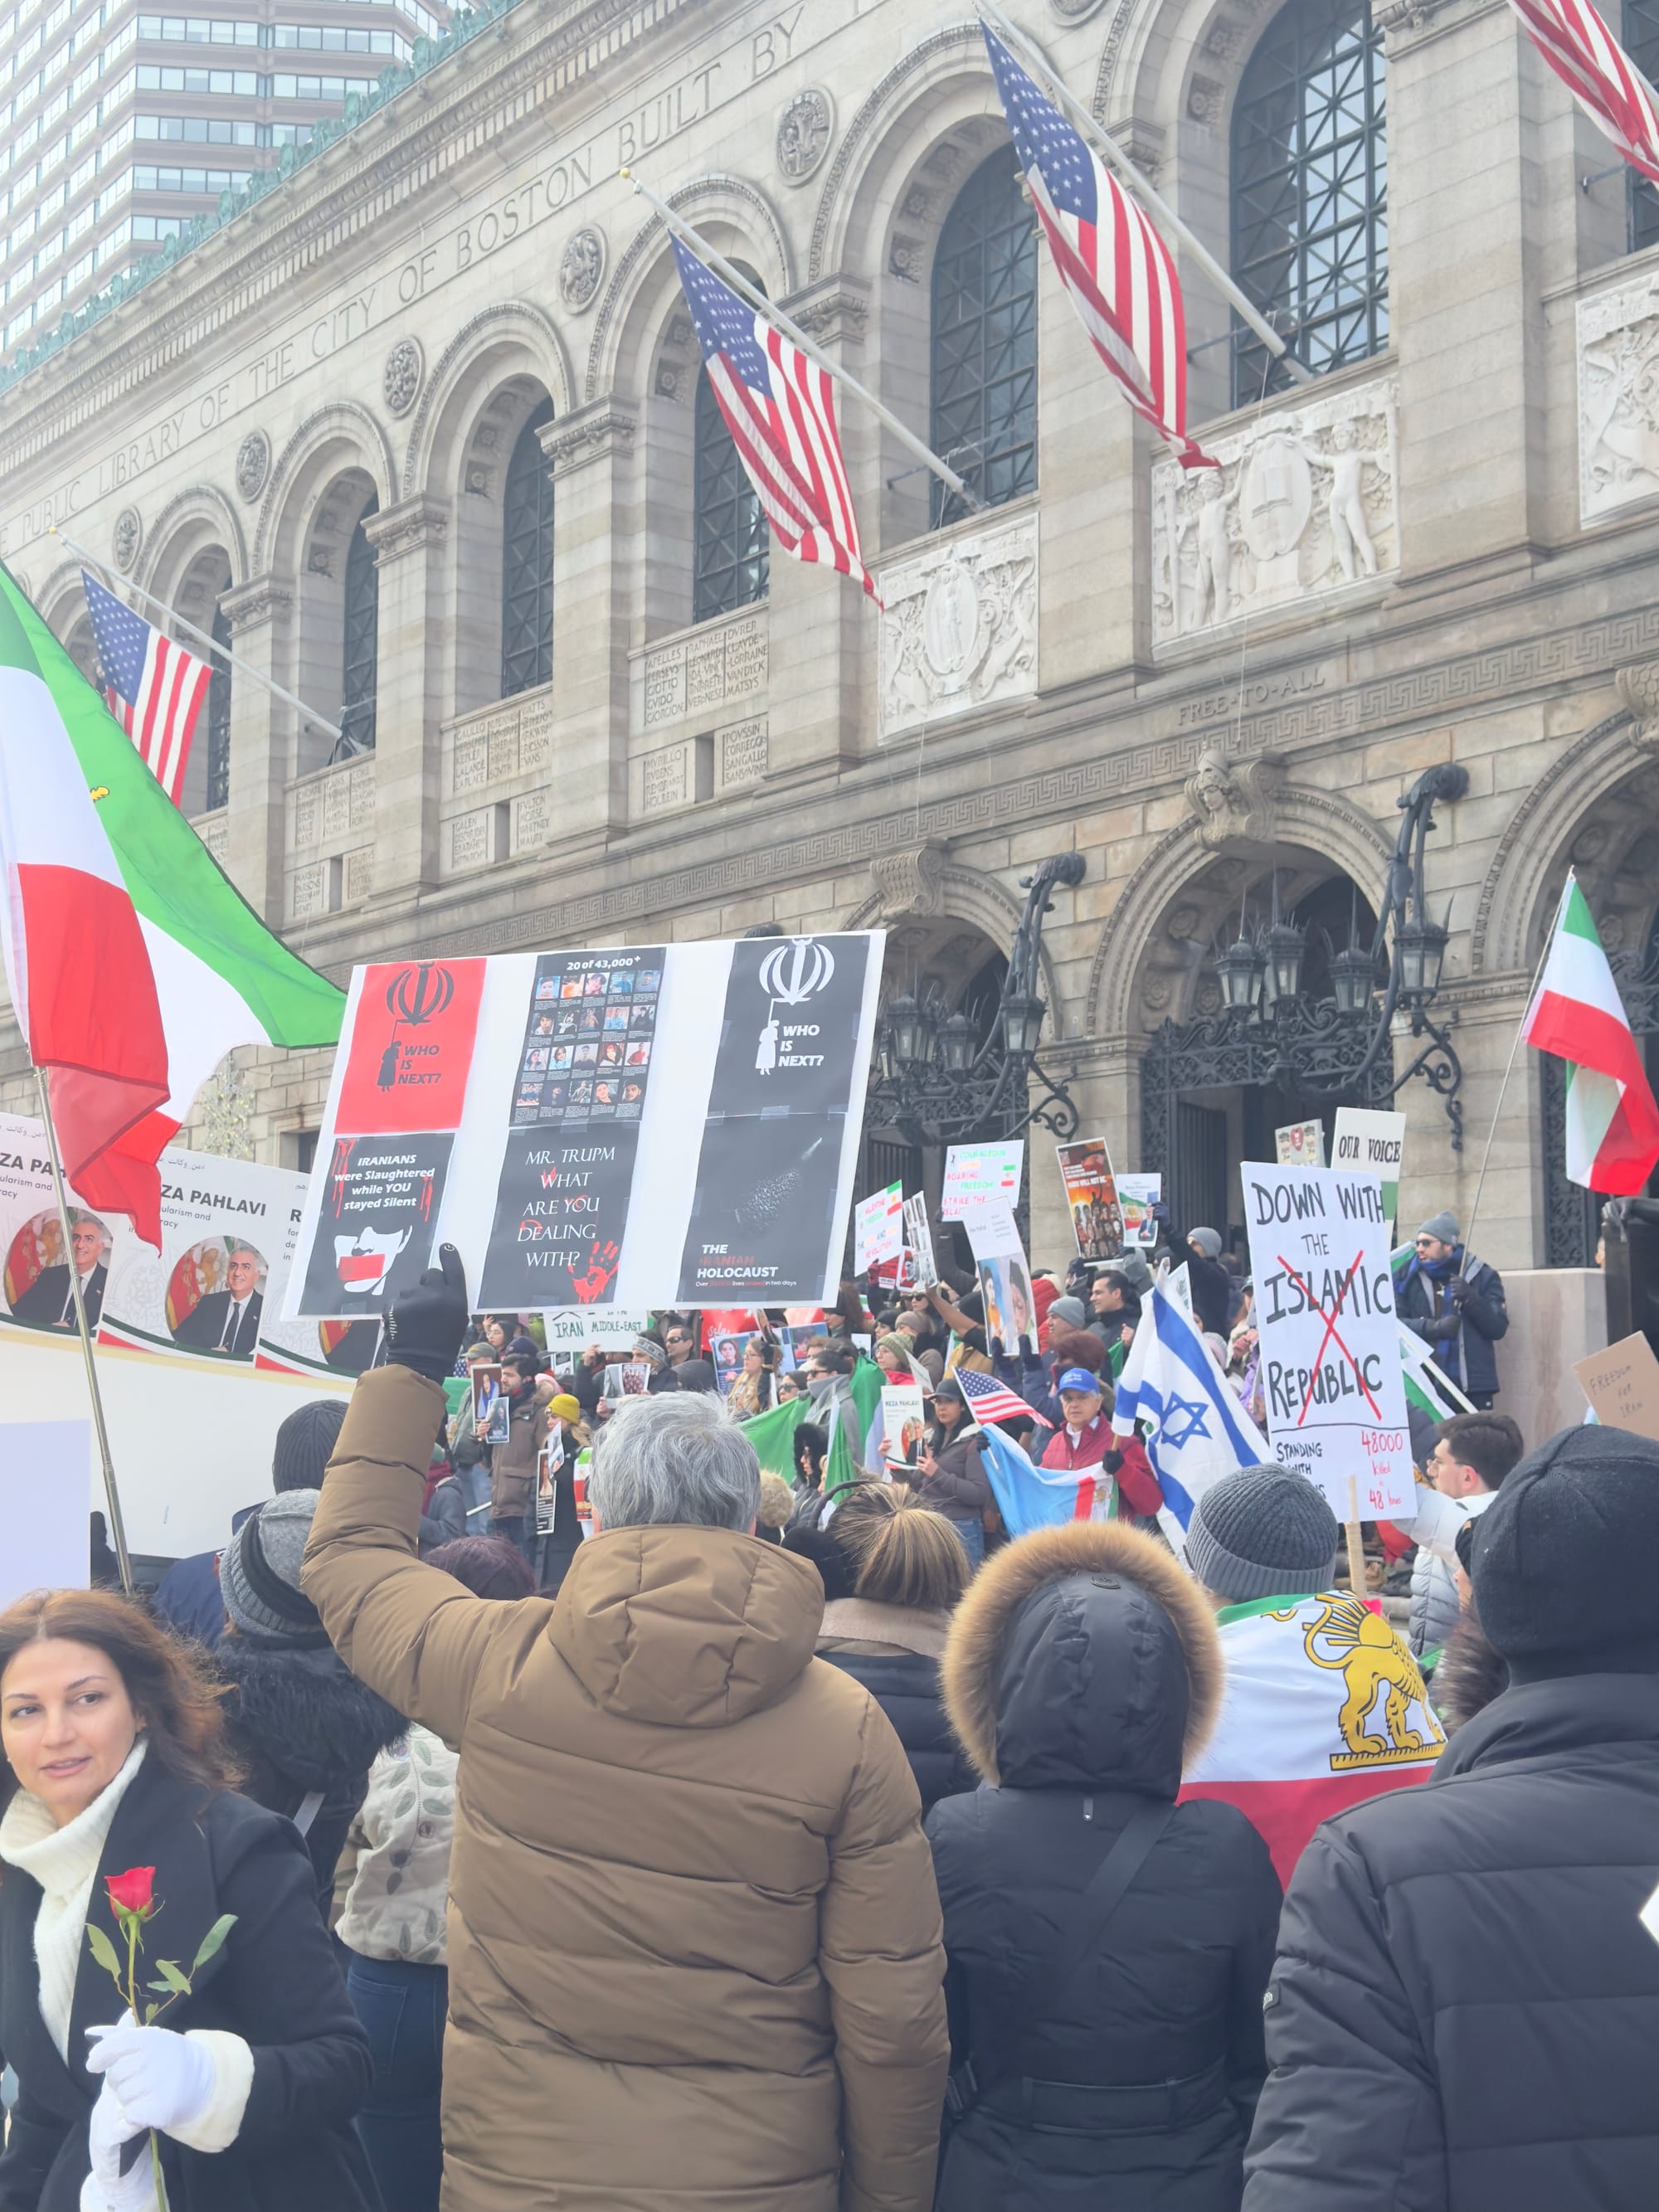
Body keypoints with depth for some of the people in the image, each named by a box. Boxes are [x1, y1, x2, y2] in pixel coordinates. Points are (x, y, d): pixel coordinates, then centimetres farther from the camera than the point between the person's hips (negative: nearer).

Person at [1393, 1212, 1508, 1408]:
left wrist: (1471, 1299, -13)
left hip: (1472, 1386, 0)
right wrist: (1433, 1327, -15)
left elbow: (1498, 1327, 1)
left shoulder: (1482, 1276, 6)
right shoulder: (1407, 1276, 8)